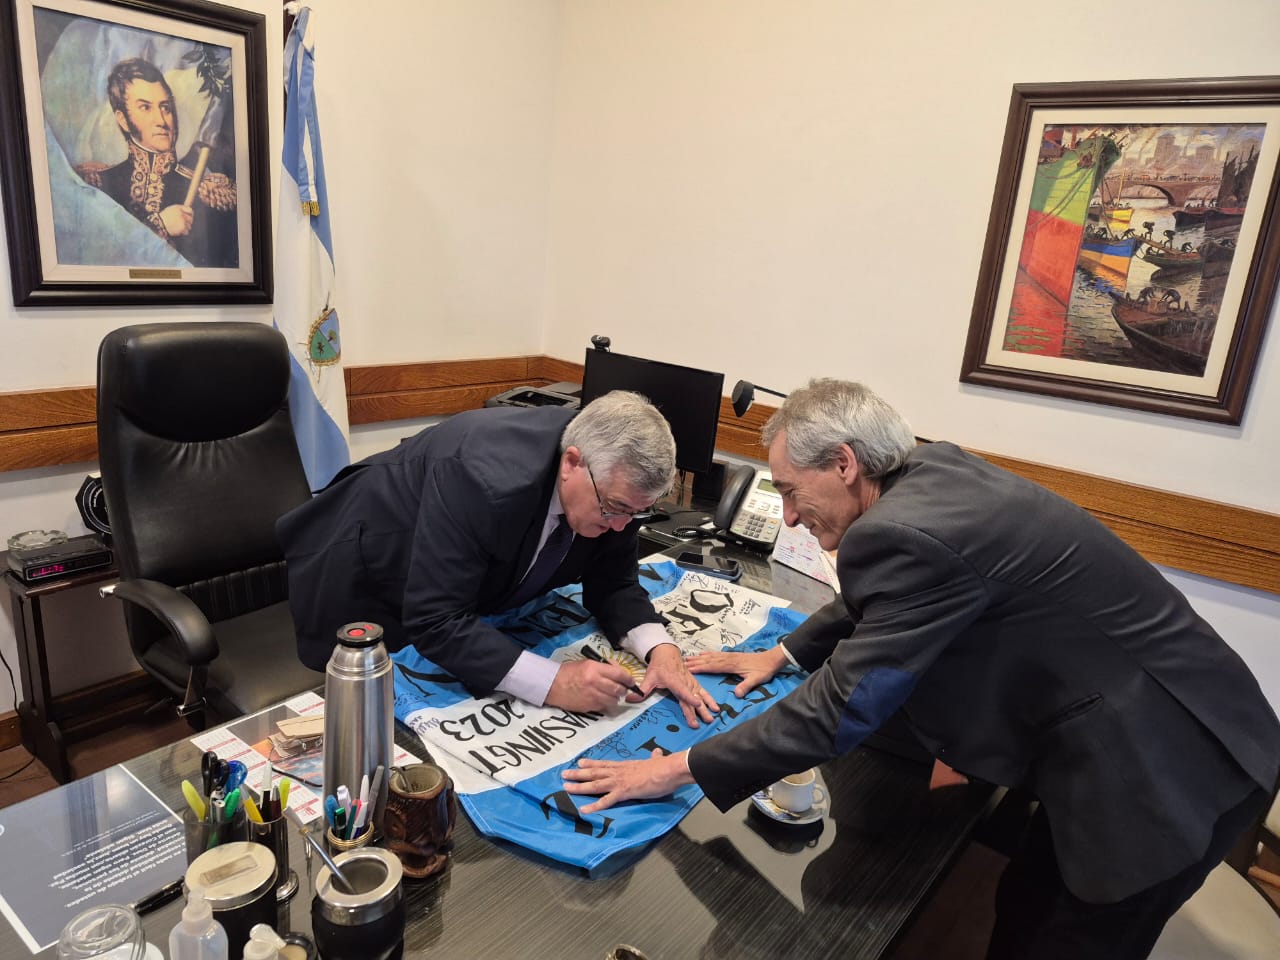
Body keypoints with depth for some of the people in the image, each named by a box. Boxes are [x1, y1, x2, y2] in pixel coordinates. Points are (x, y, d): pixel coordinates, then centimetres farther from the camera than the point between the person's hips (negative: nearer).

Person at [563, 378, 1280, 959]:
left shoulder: (906, 532, -29)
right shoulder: (932, 469, 0)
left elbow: (843, 707, -25)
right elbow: (880, 604, 16)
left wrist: (680, 771, -18)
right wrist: (784, 654, 14)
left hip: (1169, 766, -8)